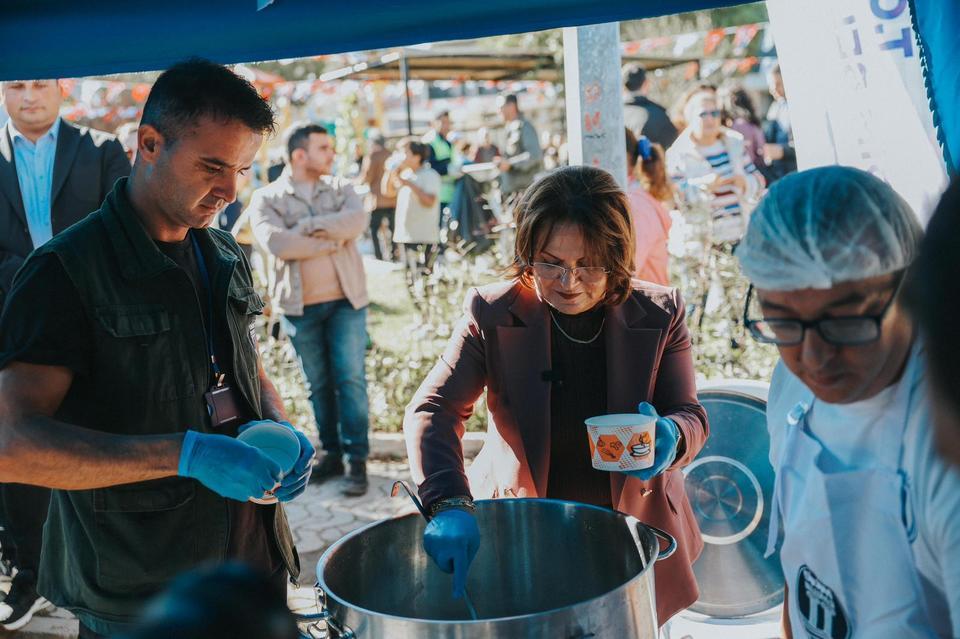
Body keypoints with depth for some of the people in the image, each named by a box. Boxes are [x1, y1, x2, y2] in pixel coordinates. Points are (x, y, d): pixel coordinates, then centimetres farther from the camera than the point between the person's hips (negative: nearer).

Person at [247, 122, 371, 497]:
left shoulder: (340, 188, 7)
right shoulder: (266, 198, 0)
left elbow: (357, 221, -14)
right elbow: (275, 244, -19)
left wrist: (307, 227, -15)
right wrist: (332, 239, -14)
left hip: (346, 299, 1)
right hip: (299, 305, 0)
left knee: (351, 378, -3)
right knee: (319, 384, 9)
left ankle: (356, 461, 4)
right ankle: (332, 454, 23)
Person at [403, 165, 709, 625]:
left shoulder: (659, 314, -11)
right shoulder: (492, 313, -15)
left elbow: (690, 415, -5)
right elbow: (433, 408, -17)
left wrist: (670, 437, -30)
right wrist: (450, 504, -34)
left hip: (634, 529, 2)